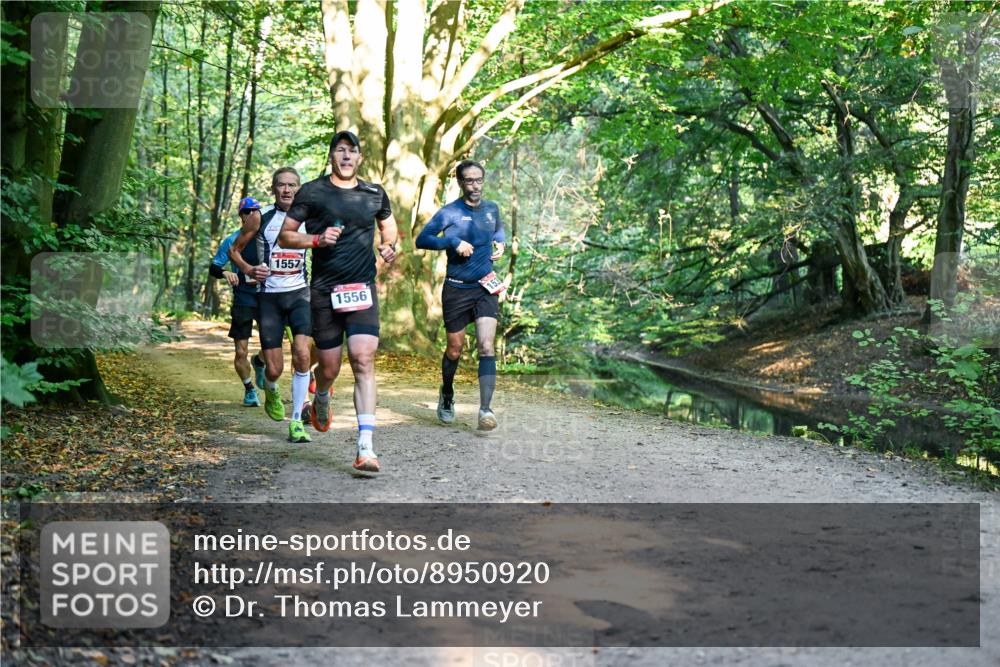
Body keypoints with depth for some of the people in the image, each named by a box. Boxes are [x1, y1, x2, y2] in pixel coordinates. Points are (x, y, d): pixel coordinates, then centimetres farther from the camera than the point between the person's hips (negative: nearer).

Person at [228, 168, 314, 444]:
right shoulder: (259, 217, -1)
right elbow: (234, 249, 8)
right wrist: (248, 269, -11)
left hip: (299, 294, 1)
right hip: (269, 296, -1)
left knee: (302, 355, -20)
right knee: (275, 369, -2)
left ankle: (297, 422, -8)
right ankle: (271, 390, 37)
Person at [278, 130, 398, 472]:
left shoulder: (375, 194, 10)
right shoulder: (311, 192, 2)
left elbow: (388, 223, 29)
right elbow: (286, 236, 3)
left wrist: (388, 246, 8)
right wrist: (317, 239, -14)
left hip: (363, 289, 1)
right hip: (325, 290, -1)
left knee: (364, 360, -14)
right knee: (329, 367, 5)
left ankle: (365, 448, -17)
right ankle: (320, 400, 44)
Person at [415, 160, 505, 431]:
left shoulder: (491, 209, 8)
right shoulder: (450, 212, -6)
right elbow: (422, 239, -12)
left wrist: (500, 243, 9)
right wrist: (454, 241, -21)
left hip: (486, 287, 2)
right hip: (457, 289, -2)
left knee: (486, 346, -14)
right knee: (455, 349, 10)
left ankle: (486, 409, -17)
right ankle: (447, 396, 37)